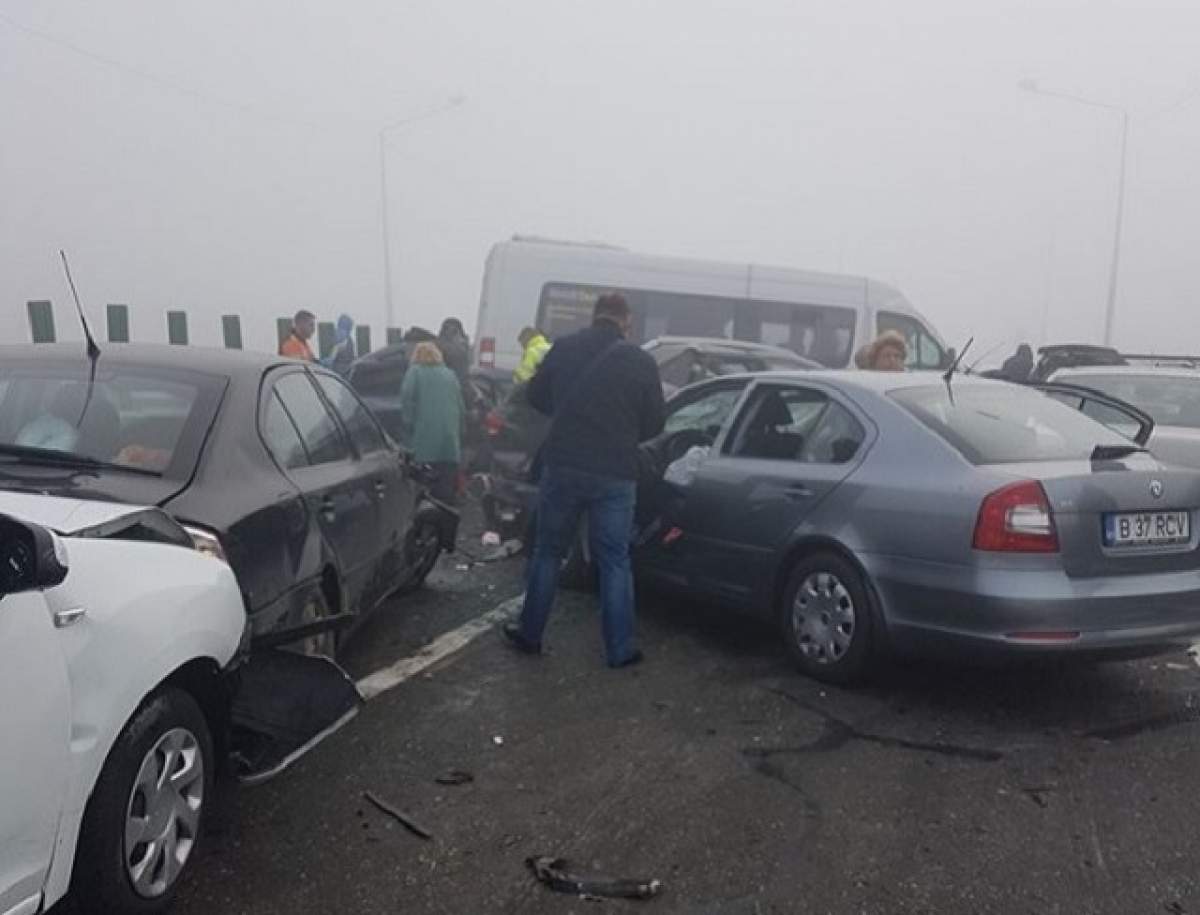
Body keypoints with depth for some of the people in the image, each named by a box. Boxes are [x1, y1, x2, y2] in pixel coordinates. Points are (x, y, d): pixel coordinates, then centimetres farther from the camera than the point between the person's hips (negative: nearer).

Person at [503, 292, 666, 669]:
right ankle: (619, 649, 15)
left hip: (562, 467, 1)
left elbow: (536, 397, 10)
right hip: (615, 475, -1)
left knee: (547, 552, 16)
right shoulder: (641, 362, -4)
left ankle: (529, 634, 26)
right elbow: (654, 423, 1)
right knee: (614, 561, 10)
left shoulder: (564, 348, -1)